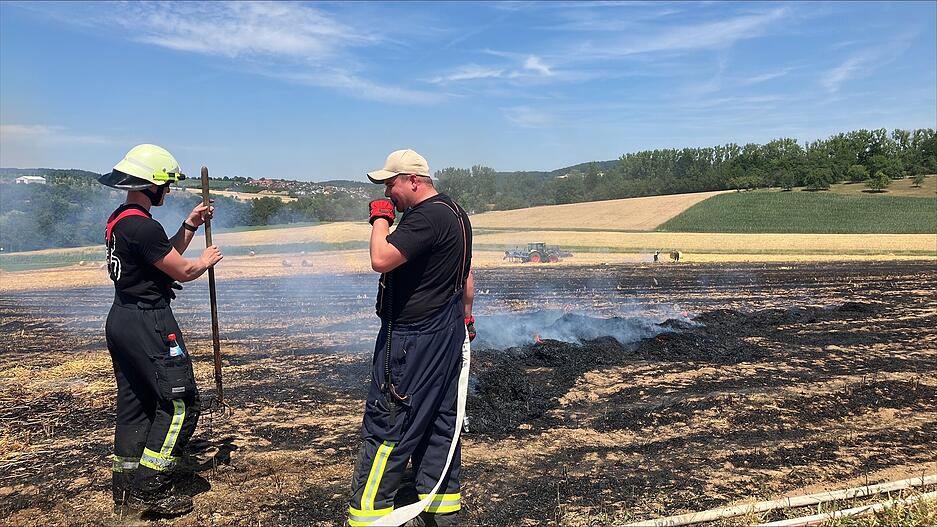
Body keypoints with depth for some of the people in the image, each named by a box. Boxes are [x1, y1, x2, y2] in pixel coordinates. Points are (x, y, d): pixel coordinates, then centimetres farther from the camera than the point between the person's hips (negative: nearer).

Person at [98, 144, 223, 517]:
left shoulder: (118, 220, 12)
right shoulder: (143, 227, -20)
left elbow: (165, 255, 20)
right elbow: (182, 272, -13)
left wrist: (190, 225, 17)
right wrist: (205, 261, 7)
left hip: (121, 319, 11)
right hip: (148, 324, -11)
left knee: (134, 404, 15)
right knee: (180, 403, -3)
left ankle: (126, 494, 23)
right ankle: (149, 491, 0)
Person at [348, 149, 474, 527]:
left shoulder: (426, 217, -19)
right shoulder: (455, 212, 14)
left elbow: (381, 259, -29)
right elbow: (466, 274, 21)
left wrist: (380, 218, -13)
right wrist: (465, 316, 27)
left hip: (411, 339, -10)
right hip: (447, 334, 10)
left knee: (385, 425, -2)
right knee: (440, 421, 14)